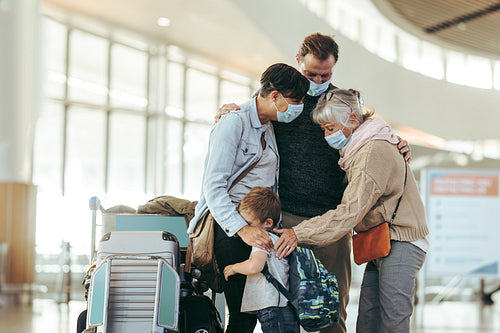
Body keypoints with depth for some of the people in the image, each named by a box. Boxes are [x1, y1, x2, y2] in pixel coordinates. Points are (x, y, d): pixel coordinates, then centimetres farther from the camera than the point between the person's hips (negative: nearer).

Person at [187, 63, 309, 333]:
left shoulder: (269, 128, 19)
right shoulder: (234, 123, -8)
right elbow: (213, 187, -18)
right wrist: (242, 229, -29)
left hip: (260, 224, 8)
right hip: (230, 225, -8)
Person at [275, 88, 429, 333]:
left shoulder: (373, 152, -20)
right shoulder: (358, 149, 12)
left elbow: (350, 212, -26)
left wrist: (300, 233, -26)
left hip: (400, 244, -10)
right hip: (381, 246, 10)